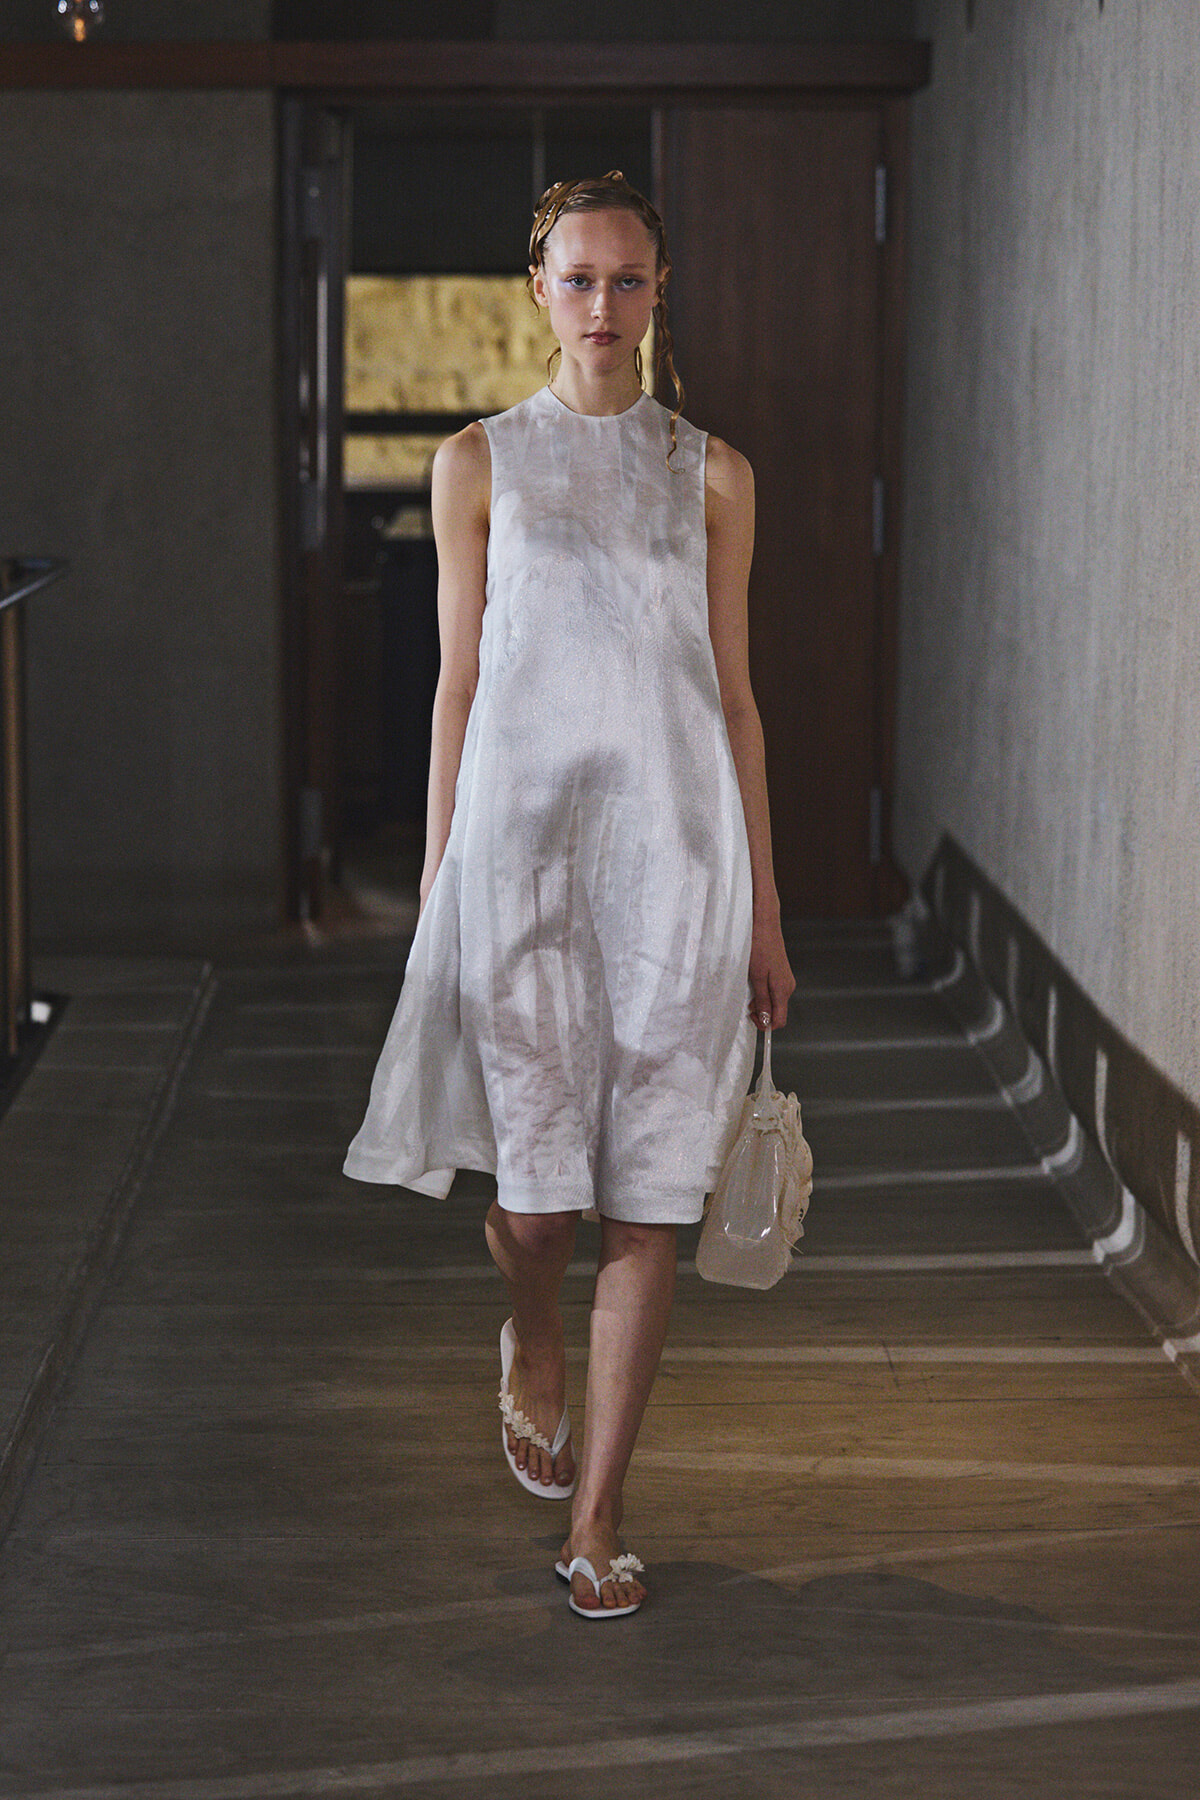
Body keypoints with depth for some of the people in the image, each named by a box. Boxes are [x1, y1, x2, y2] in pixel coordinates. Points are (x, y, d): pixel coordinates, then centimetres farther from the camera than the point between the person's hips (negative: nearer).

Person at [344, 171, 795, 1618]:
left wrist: (764, 909, 7)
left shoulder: (711, 476, 9)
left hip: (673, 844, 1)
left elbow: (732, 695, 10)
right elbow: (458, 682, 7)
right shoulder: (481, 463, 6)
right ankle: (532, 1346, 35)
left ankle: (596, 1515, 11)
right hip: (521, 833, -1)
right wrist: (436, 877, 4)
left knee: (647, 1198, 0)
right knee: (534, 1191, -2)